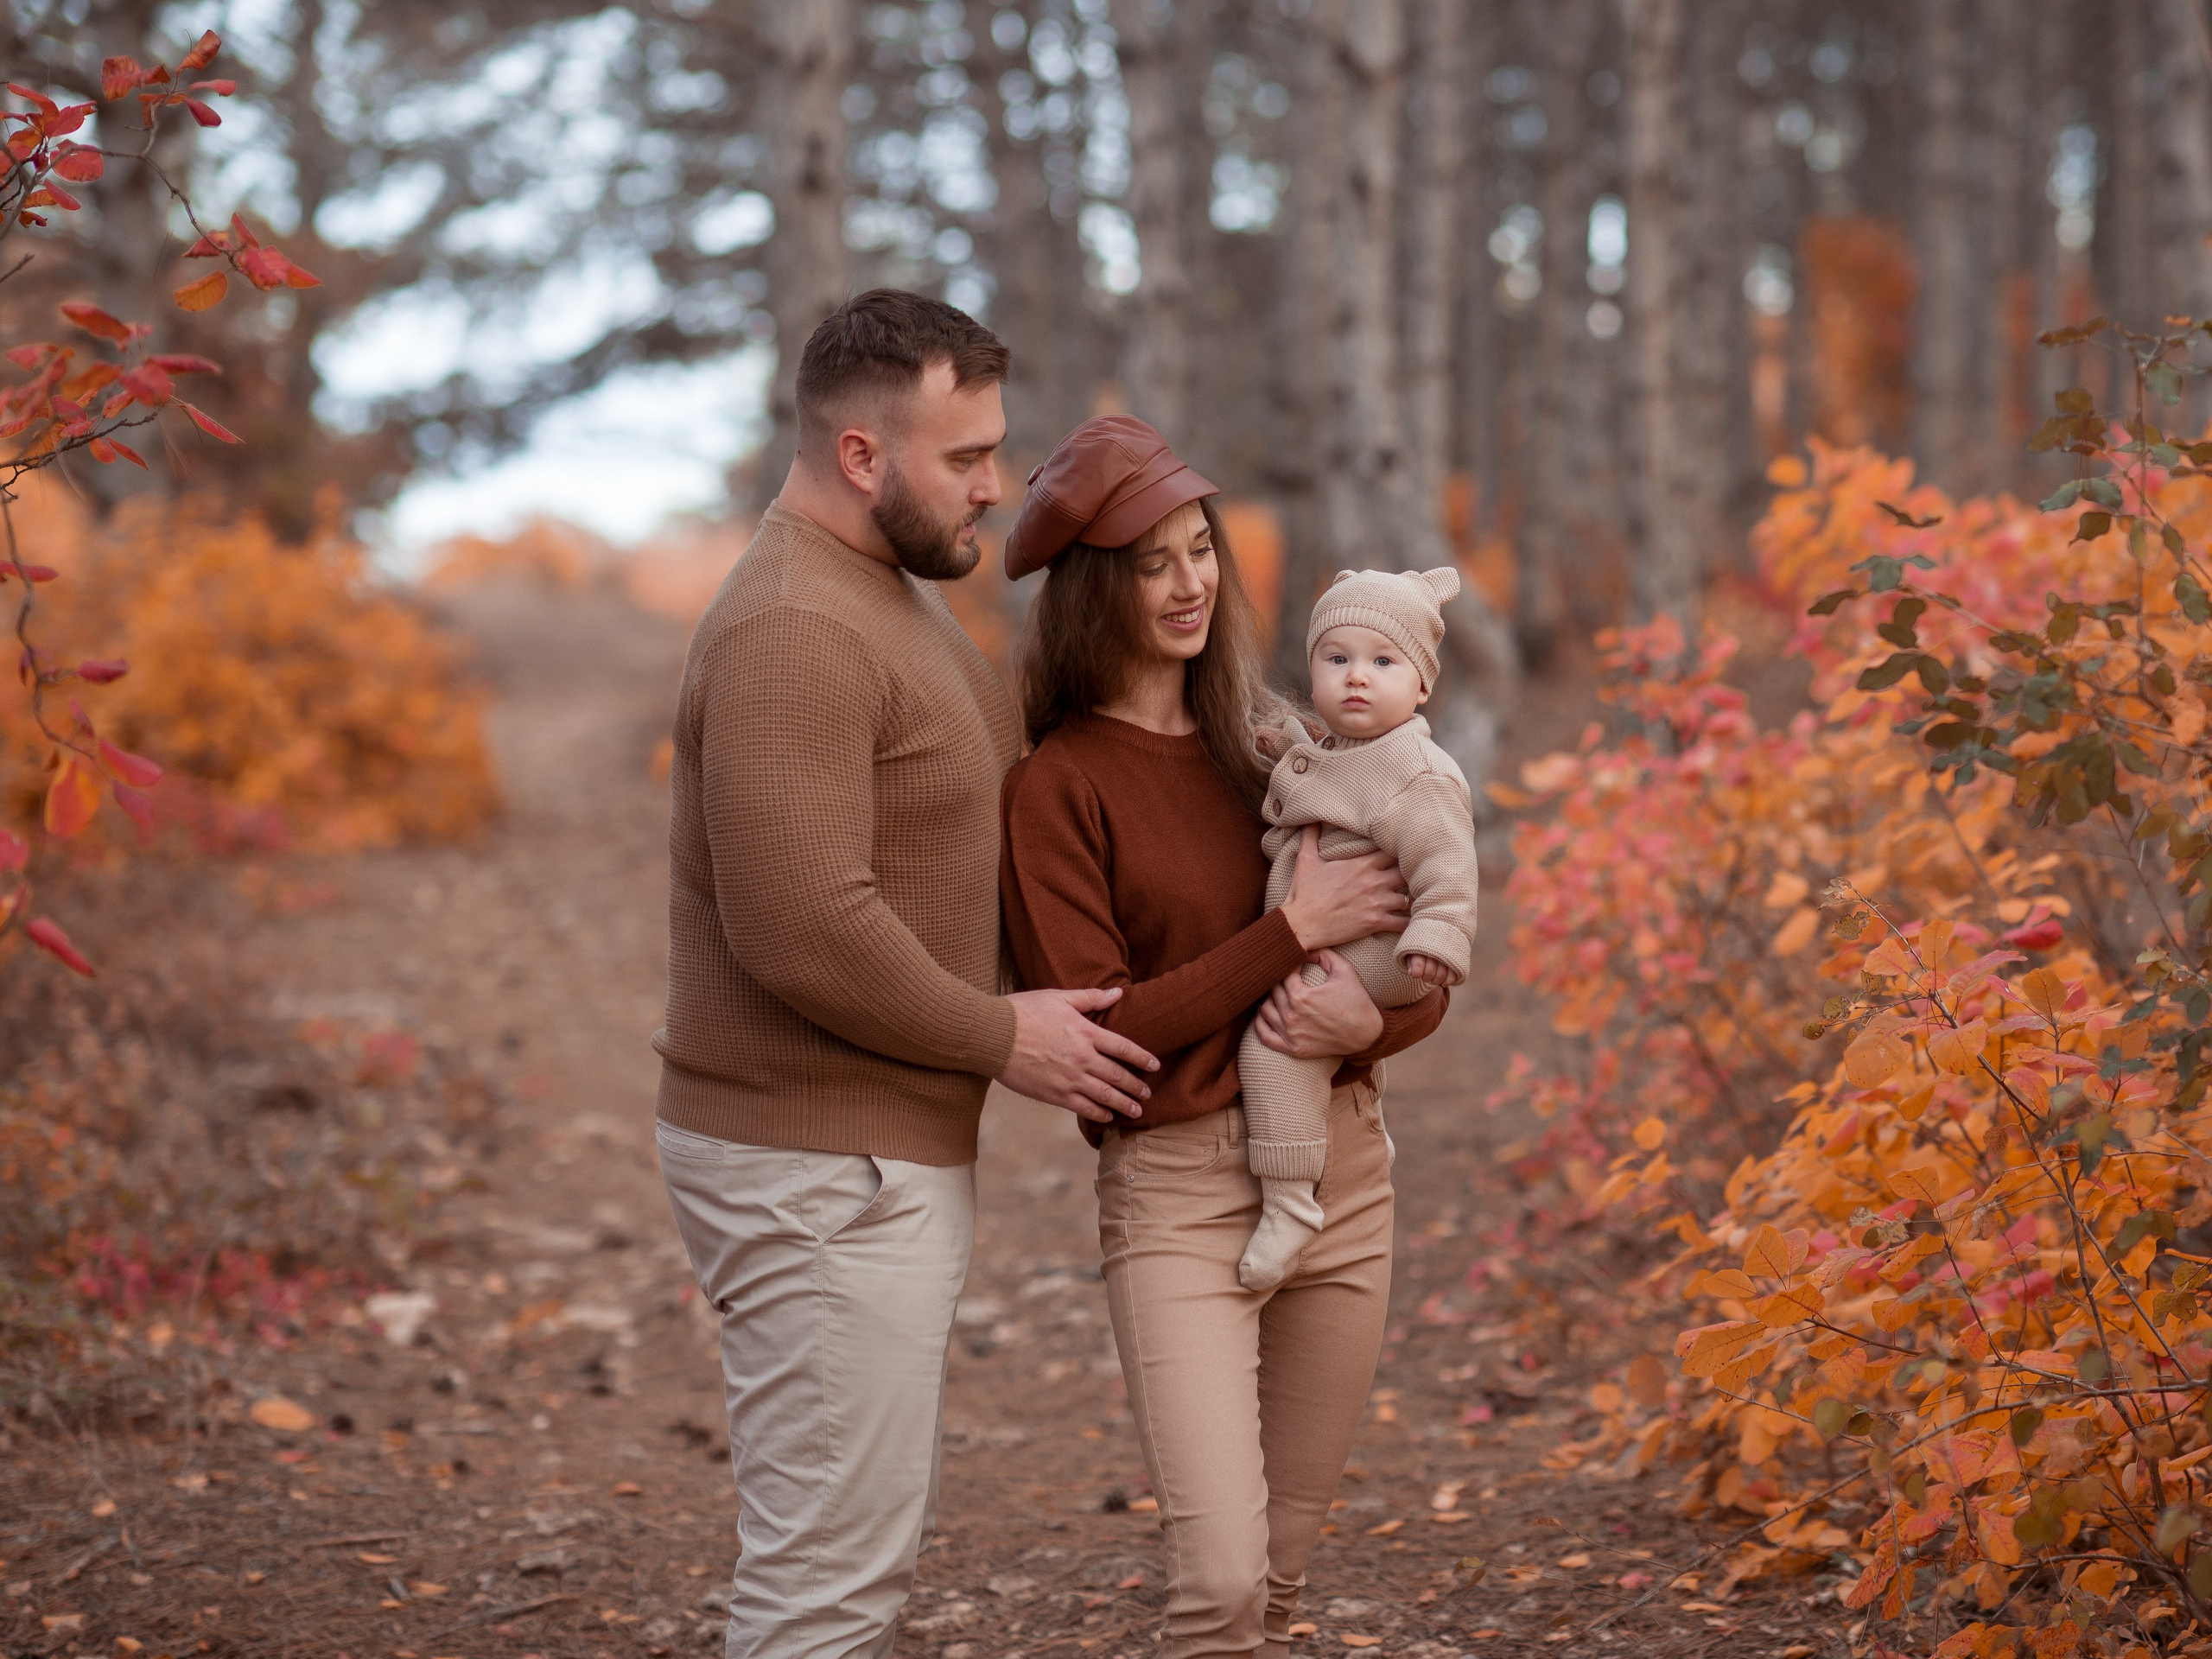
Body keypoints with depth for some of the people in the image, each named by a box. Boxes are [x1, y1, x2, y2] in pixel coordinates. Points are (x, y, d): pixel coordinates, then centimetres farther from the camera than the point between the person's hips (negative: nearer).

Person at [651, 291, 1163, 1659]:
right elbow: (805, 931, -27)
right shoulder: (796, 632, -19)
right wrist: (1005, 1040, -14)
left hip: (887, 1155, 11)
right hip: (819, 1171, -11)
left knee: (872, 1543, 17)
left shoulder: (895, 599, 15)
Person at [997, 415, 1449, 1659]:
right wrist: (1295, 931, -14)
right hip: (1179, 1190, -5)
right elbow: (1094, 1028, -12)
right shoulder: (1059, 786, -6)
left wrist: (1369, 1018, -13)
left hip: (1342, 1173, 5)